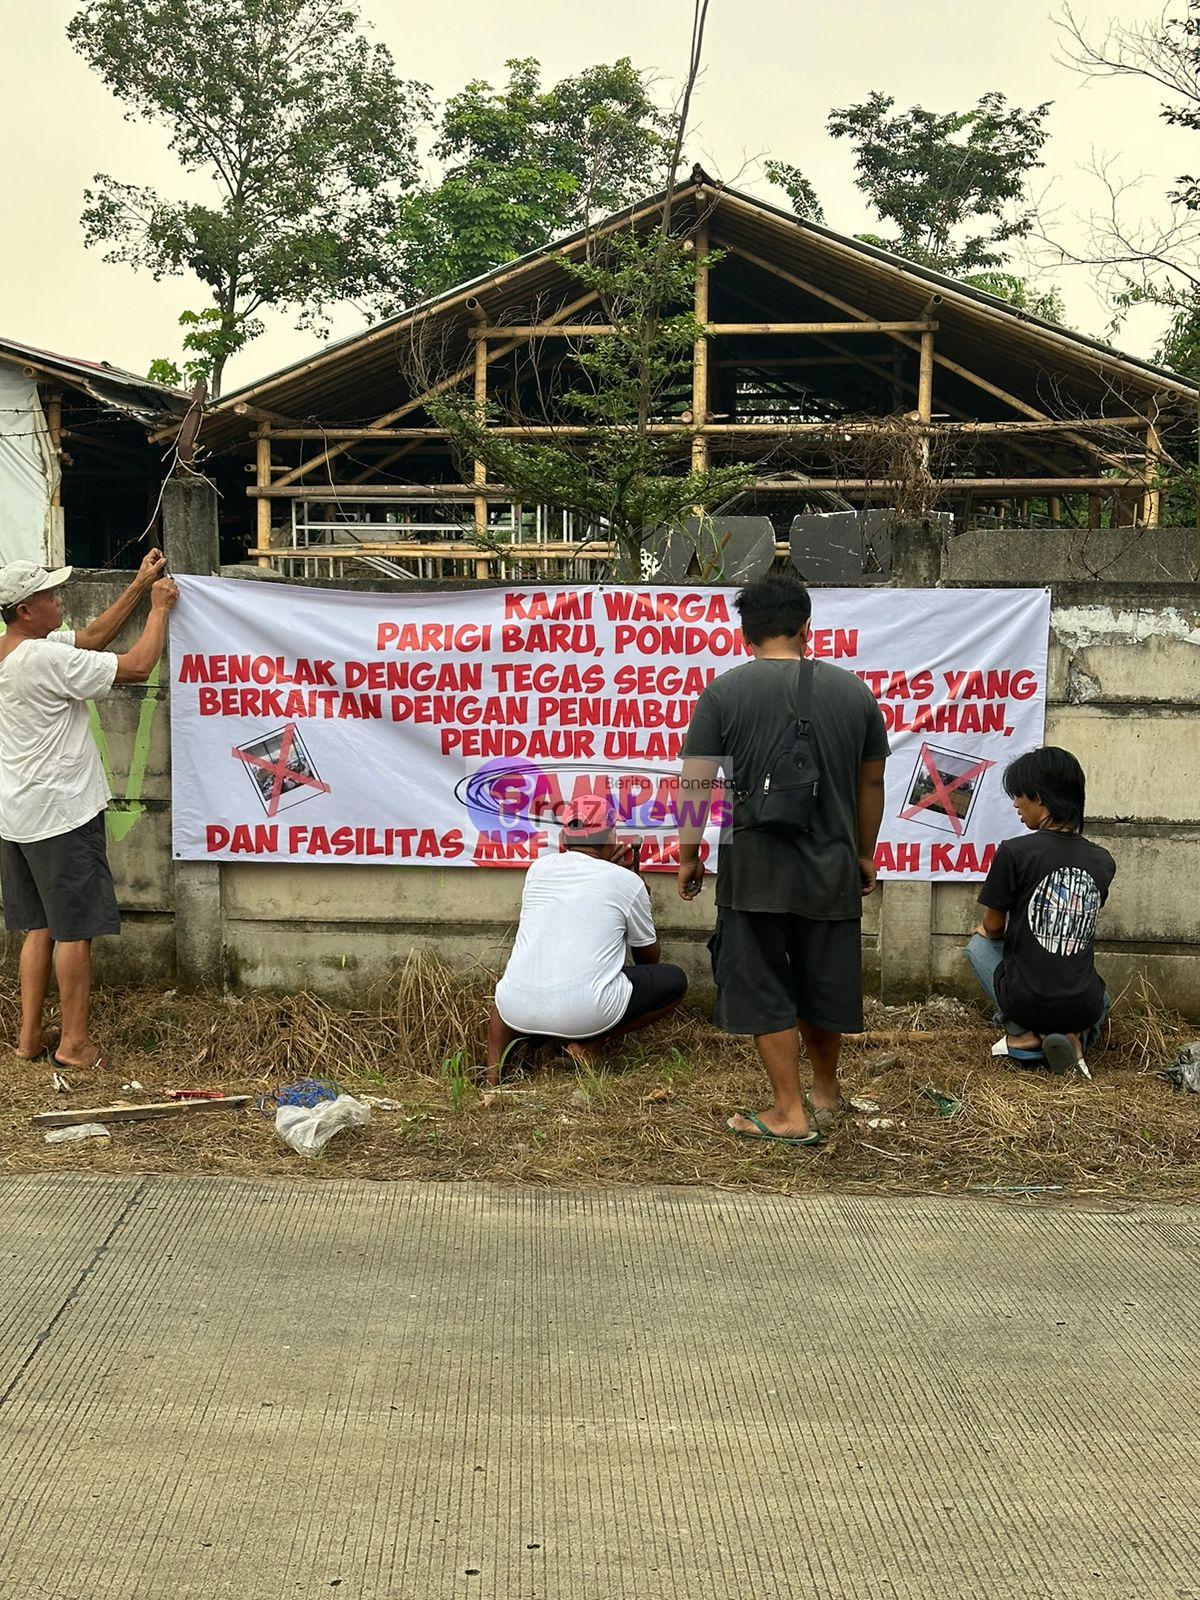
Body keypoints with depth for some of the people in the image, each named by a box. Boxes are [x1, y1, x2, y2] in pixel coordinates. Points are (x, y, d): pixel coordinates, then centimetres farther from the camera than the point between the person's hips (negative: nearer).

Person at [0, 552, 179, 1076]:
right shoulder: (46, 658, -20)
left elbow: (92, 637, 17)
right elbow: (138, 666, -18)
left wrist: (138, 588, 16)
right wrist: (159, 607, -3)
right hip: (62, 814, -9)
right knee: (74, 930, 1)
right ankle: (74, 1043, 9)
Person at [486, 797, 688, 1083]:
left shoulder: (539, 868, 11)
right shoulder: (628, 882, 2)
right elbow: (650, 957, 18)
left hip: (518, 1012, 4)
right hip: (586, 1014, -4)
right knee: (674, 980, 16)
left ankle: (494, 1063, 12)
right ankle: (587, 1044, 2)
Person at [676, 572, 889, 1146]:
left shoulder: (724, 691, -5)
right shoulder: (854, 690, 5)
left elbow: (696, 784, -6)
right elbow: (871, 783, 12)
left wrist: (688, 858, 5)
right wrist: (865, 855, 23)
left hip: (755, 870, -3)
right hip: (832, 870, 3)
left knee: (764, 990, 6)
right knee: (823, 985, 17)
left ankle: (790, 1111, 7)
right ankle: (826, 1095, 33)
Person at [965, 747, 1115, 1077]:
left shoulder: (1014, 852, -12)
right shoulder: (1103, 862, 3)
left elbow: (993, 926, -1)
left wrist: (984, 928, 24)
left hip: (1027, 1002, -3)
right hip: (1083, 1008, 3)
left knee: (978, 944, 27)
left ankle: (1021, 1034, 9)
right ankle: (1074, 1036, 7)